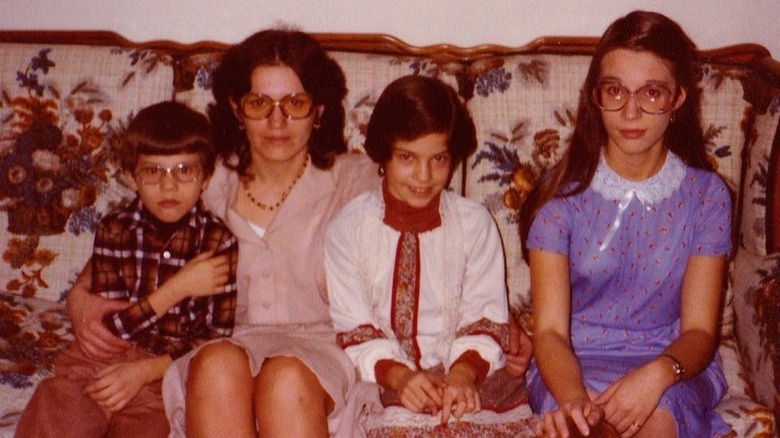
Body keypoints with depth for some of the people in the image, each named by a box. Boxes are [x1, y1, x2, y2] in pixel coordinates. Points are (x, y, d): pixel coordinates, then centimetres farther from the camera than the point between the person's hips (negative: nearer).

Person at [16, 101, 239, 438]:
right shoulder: (114, 230, 2)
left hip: (167, 371, -1)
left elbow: (217, 335, -5)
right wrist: (179, 287, -14)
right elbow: (110, 325, -5)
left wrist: (146, 370, -15)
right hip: (101, 361, 2)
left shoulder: (219, 241, -3)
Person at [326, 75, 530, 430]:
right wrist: (396, 374, -20)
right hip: (380, 381, -1)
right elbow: (352, 328, -1)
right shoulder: (348, 228, 1)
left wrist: (463, 372, -19)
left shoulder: (475, 223, 4)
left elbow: (485, 317, 2)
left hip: (468, 377, 1)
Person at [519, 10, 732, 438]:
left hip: (673, 367, 1)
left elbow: (699, 330, -2)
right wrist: (572, 398, -31)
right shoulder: (562, 192, -5)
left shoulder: (706, 195, -1)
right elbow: (550, 330, -10)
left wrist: (659, 373, -25)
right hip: (575, 364, -1)